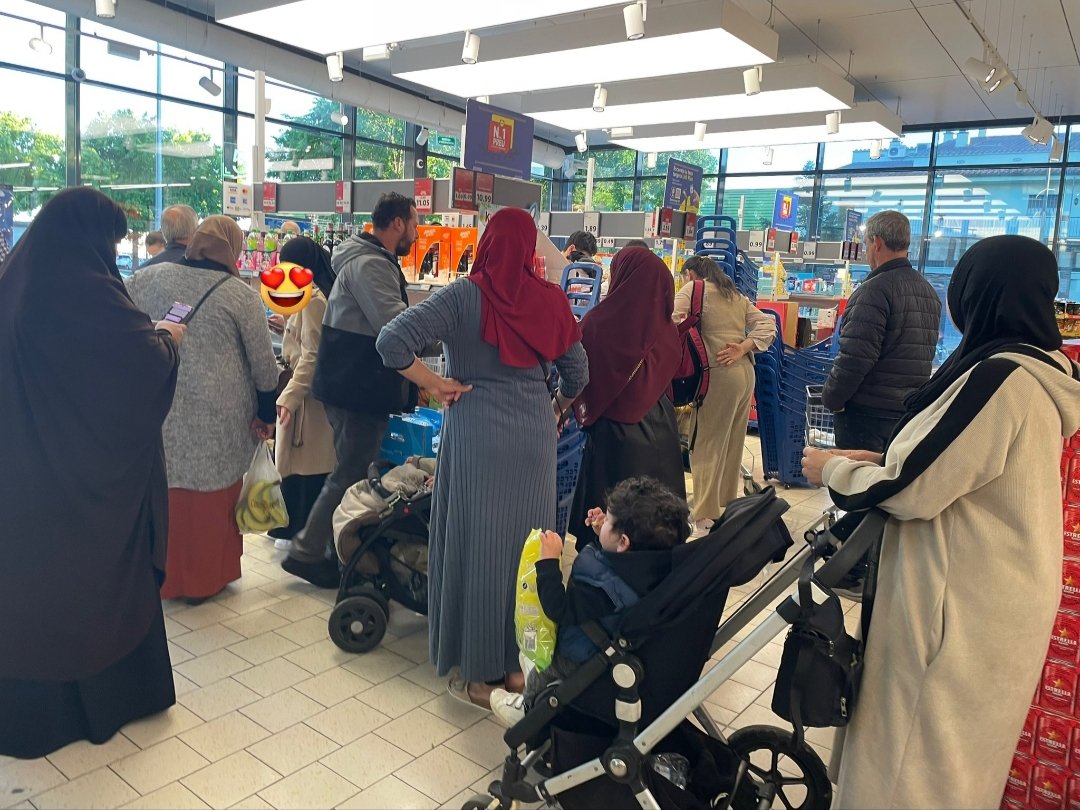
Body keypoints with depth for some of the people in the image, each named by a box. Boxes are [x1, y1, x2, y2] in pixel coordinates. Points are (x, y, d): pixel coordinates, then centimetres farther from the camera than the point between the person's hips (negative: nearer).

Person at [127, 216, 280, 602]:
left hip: (159, 409, 3)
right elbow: (263, 364, -3)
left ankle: (162, 575, 30)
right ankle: (205, 579, 23)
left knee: (165, 494, 16)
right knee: (212, 498, 10)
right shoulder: (241, 295, -6)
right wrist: (267, 414, 7)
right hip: (217, 417, -3)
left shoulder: (150, 277, 2)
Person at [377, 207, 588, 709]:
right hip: (534, 437, 3)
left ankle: (480, 674, 20)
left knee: (476, 546, 8)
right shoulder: (551, 300, 2)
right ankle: (519, 664, 29)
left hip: (475, 432, -3)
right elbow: (577, 375, 9)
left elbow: (391, 343, -17)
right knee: (526, 546, 14)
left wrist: (435, 385, -4)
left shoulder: (463, 296, -7)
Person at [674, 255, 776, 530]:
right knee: (732, 443, 15)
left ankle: (706, 515, -1)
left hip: (717, 375, -8)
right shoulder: (735, 294, 22)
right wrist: (744, 348, 0)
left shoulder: (692, 289, 1)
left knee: (706, 445, -3)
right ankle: (727, 504, 26)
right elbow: (767, 324, 12)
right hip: (744, 372, 8)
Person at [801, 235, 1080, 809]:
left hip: (962, 605, -10)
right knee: (955, 749, 24)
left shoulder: (1001, 378, -24)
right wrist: (885, 460, 10)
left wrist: (834, 470, -7)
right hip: (992, 595, 10)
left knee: (918, 760, 6)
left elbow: (911, 492, -22)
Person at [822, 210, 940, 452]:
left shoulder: (875, 289, -16)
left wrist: (831, 399, -9)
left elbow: (855, 357, -21)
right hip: (911, 413, 8)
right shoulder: (930, 292, 11)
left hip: (866, 412, -8)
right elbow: (924, 354, 16)